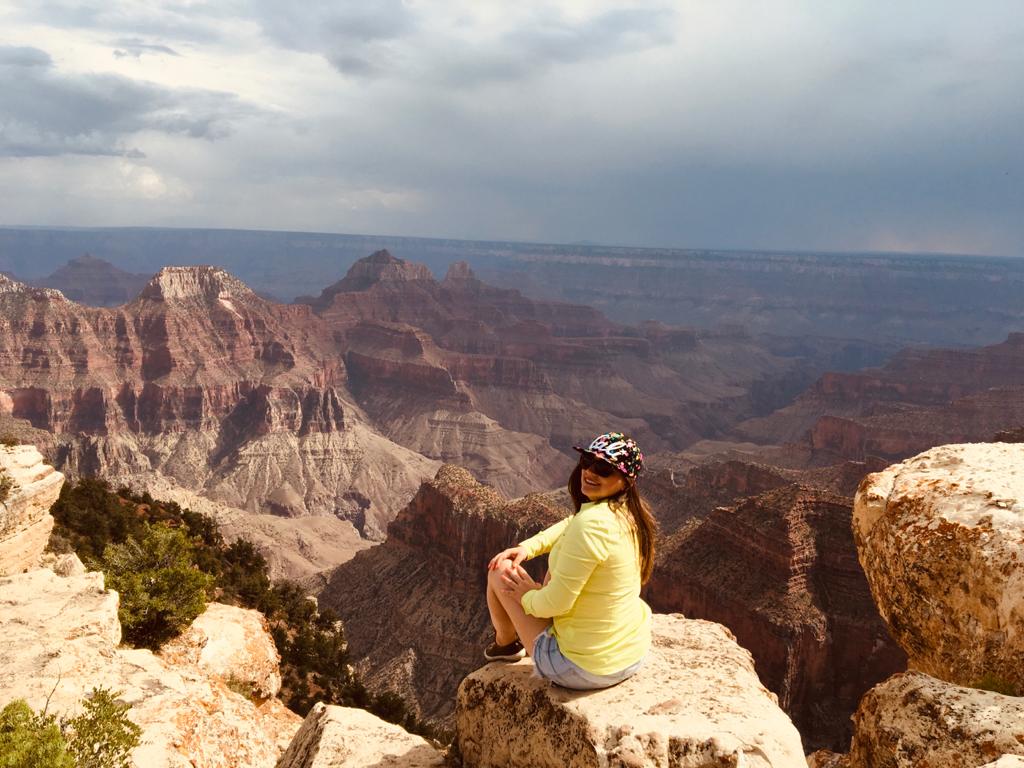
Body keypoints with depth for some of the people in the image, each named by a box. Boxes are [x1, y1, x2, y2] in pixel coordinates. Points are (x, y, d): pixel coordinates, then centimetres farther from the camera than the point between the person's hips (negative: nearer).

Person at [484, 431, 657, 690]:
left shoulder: (591, 523, -29)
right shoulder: (630, 513, -3)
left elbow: (556, 603, -25)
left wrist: (528, 597, -3)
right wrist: (527, 547, 5)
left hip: (581, 670, -7)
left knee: (501, 569, 7)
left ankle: (505, 642, 38)